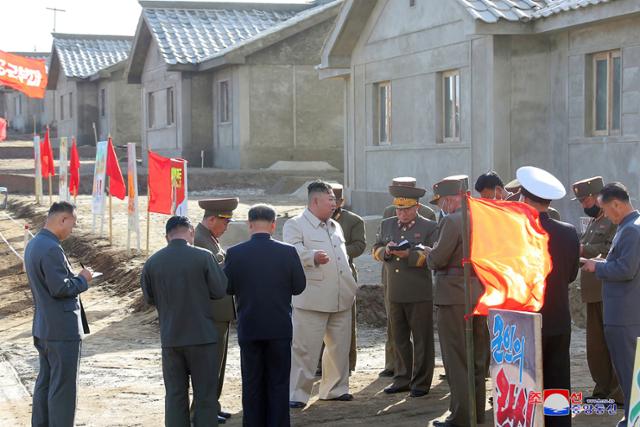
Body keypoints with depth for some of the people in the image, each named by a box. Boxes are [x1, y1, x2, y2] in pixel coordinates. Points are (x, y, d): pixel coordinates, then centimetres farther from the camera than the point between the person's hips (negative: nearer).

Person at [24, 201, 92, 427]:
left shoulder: (33, 245, 11)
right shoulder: (51, 249, -21)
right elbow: (60, 288, -24)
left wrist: (75, 277, 12)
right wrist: (82, 280, -9)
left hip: (43, 328, 10)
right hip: (63, 330, -10)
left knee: (45, 382, 17)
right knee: (63, 386, -3)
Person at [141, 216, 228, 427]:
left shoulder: (152, 262, -1)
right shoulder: (203, 257, -11)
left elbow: (149, 298, 7)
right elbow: (220, 290, -6)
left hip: (170, 338, 3)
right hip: (202, 336, -3)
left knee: (175, 394, 11)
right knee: (205, 394, 6)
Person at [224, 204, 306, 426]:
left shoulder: (235, 253, -9)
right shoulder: (287, 252, -10)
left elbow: (226, 287, -2)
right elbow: (299, 286, -2)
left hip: (249, 328, 1)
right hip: (279, 327, 0)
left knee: (252, 383, 11)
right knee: (278, 383, 9)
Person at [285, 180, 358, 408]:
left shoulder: (335, 226, 21)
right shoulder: (295, 225, -3)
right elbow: (292, 251, -21)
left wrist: (351, 287, 26)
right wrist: (313, 256, -39)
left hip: (341, 299, 7)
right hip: (312, 300, -7)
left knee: (340, 346, 12)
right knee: (304, 348, -6)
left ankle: (335, 388, 26)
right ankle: (297, 394, -1)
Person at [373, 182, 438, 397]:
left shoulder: (430, 227, -2)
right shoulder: (387, 225, 14)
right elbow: (376, 251, 14)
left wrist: (410, 254, -22)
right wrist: (386, 250, -8)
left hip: (420, 295, -5)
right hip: (395, 293, 5)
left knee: (422, 339, 2)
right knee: (399, 339, 12)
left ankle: (421, 383, 8)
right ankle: (402, 379, 21)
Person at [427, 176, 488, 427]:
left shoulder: (452, 221, -16)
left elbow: (437, 259, -17)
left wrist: (430, 257, 3)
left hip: (454, 296, -8)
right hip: (480, 294, 8)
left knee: (456, 359, -2)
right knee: (477, 357, 15)